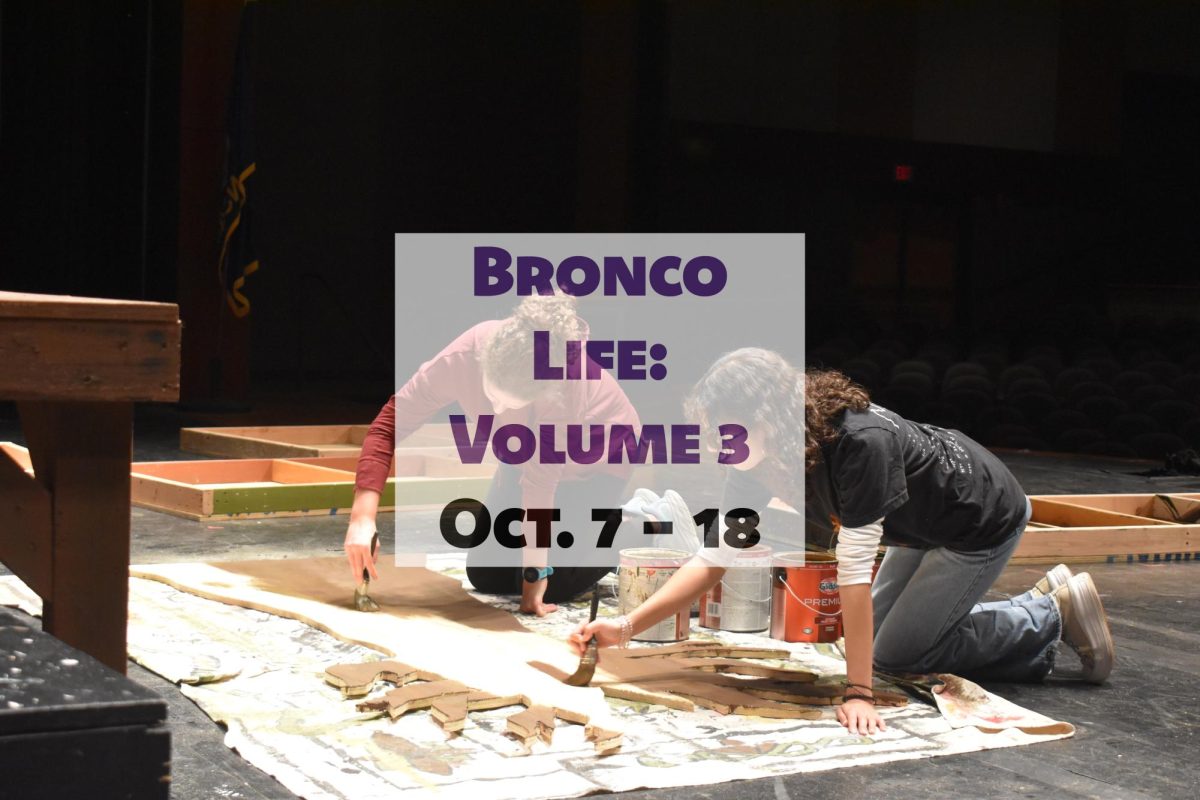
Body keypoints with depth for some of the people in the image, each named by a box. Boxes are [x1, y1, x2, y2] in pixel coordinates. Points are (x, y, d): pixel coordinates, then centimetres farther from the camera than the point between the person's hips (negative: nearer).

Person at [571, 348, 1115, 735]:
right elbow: (714, 560, -14)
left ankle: (1051, 616, 9)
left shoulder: (859, 442, -41)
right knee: (879, 634, 12)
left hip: (984, 520, -8)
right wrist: (627, 627, -24)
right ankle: (1040, 626, 22)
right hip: (924, 529, 8)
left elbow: (854, 568, -40)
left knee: (895, 653, -5)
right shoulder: (756, 462, -18)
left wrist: (859, 693, -35)